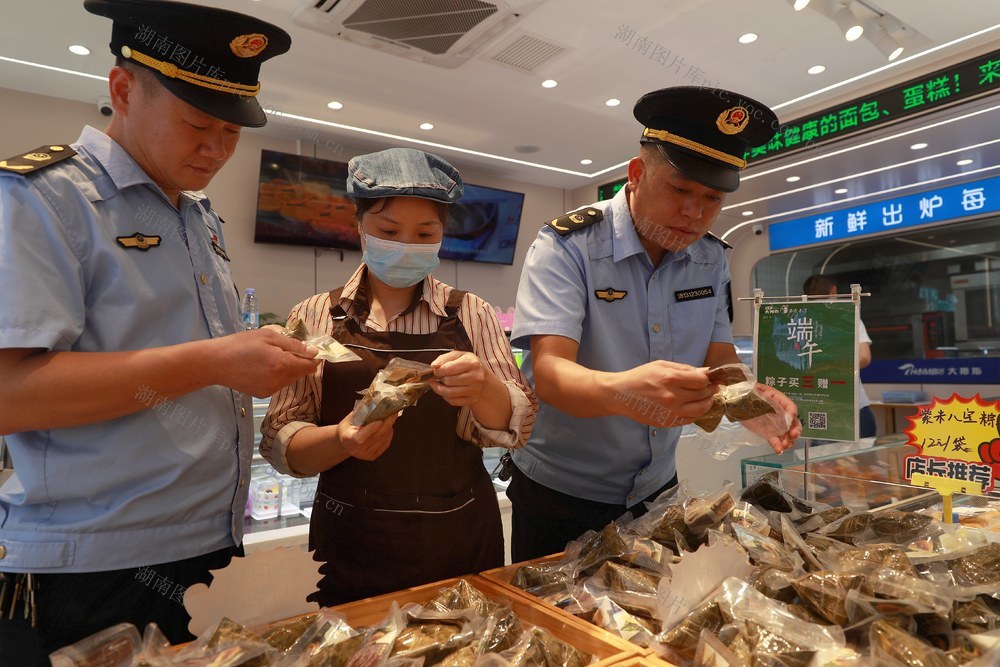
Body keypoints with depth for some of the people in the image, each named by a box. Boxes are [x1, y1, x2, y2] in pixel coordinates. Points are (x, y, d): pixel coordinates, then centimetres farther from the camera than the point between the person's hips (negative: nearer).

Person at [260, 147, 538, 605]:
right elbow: (280, 443, -2)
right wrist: (342, 440, -23)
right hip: (352, 552, 0)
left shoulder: (472, 314, 0)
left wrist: (483, 388, -26)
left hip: (463, 547, 1)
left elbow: (517, 425, -5)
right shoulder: (315, 317, -1)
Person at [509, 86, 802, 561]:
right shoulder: (566, 246, -20)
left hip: (655, 488, 5)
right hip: (560, 495, -5)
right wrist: (622, 392, -51)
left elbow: (720, 359, -1)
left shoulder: (711, 259, -1)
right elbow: (549, 371, -30)